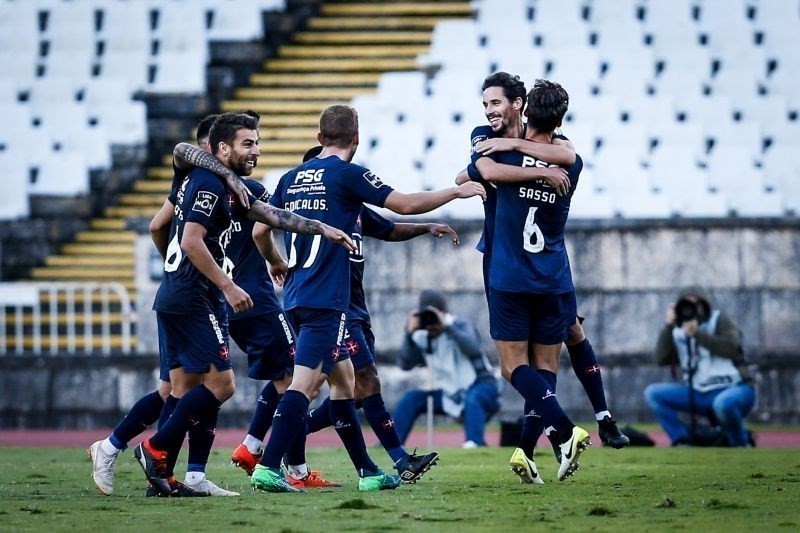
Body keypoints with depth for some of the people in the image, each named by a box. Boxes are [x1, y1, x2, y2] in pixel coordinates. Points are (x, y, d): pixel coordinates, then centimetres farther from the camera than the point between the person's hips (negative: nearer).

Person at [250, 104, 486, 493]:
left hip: (296, 297, 8)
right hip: (325, 300, -8)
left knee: (343, 377, 16)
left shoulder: (291, 178, 12)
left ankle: (367, 471, 20)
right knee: (303, 383, -13)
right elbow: (405, 204, -5)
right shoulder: (348, 174, -7)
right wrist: (458, 192, 8)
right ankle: (267, 467, -23)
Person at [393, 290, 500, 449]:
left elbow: (473, 349, -32)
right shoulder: (423, 338, 2)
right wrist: (410, 334, -22)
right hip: (452, 396, 5)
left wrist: (447, 326, -37)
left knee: (471, 400, -38)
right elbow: (405, 364, -10)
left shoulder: (461, 327, -11)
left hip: (481, 386, -5)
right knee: (411, 398, -8)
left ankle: (474, 443, -56)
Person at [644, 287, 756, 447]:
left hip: (735, 389, -5)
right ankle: (682, 441, -10)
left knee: (723, 403, -42)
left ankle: (740, 444, -13)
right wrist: (668, 326, -10)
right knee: (653, 393, -8)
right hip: (701, 395, 5)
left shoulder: (720, 320, 1)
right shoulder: (679, 333, 10)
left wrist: (697, 334, -19)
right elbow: (661, 359, -4)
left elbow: (731, 347, -17)